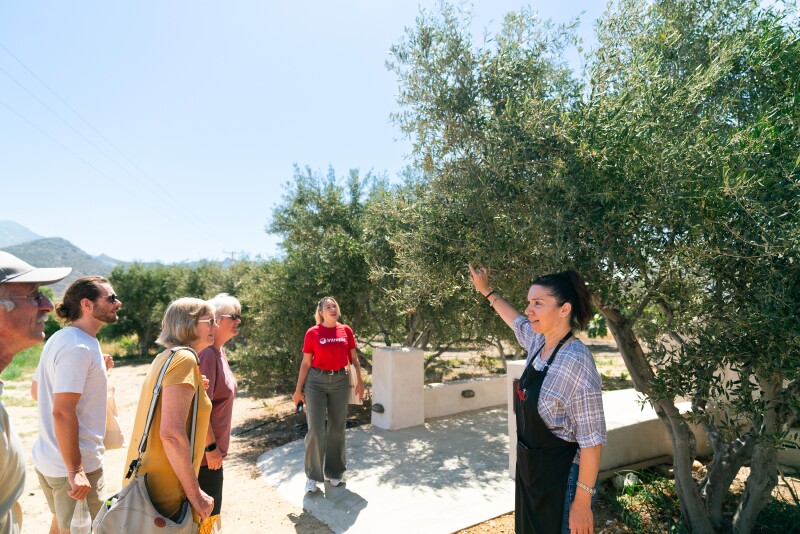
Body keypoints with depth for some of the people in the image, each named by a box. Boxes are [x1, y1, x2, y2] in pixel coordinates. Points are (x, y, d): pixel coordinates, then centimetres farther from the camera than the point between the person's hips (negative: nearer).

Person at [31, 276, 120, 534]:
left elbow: (36, 392, 17)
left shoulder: (60, 339, 7)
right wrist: (75, 471, -22)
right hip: (71, 466, -9)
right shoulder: (79, 348, -23)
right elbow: (62, 413, -26)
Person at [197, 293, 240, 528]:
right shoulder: (206, 353, -22)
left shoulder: (218, 351, 7)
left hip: (213, 449, 9)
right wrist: (211, 447, -18)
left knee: (209, 511, 21)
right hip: (204, 453, -9)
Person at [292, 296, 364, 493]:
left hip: (340, 381, 3)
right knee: (316, 429, -3)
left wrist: (359, 382, 5)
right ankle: (312, 476, 14)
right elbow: (306, 363, -1)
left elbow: (354, 358, 9)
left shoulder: (346, 330, 2)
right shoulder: (313, 333, -5)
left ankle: (334, 472, 27)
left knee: (337, 429, 10)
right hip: (316, 381, -2)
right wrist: (298, 389, -1)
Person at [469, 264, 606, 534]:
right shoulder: (537, 343, -4)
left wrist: (582, 503, -18)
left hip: (561, 482, -7)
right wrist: (487, 291, 27)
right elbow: (518, 322, 20)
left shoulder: (575, 361, -27)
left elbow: (592, 440, -23)